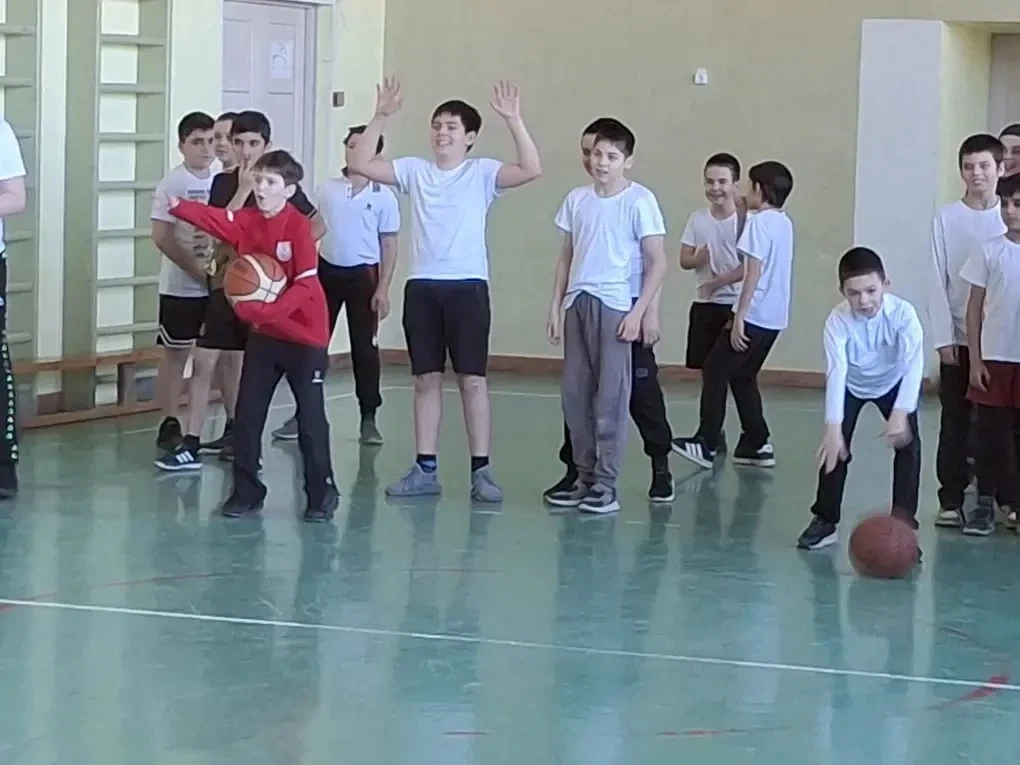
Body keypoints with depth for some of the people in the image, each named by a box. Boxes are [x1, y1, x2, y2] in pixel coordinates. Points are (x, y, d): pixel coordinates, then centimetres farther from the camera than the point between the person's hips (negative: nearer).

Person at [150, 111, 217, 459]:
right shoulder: (172, 184, -8)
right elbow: (162, 237, -13)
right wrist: (198, 270, -17)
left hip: (220, 284, 5)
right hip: (181, 287, -5)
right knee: (176, 354, 1)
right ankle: (170, 427, 5)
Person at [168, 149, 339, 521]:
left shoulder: (299, 227, -15)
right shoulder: (248, 221, 3)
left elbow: (305, 285, -20)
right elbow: (214, 219, -13)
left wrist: (265, 311, -28)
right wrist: (178, 206, -30)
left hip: (305, 336, -6)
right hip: (263, 334, 6)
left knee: (311, 416, 0)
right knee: (247, 413, 5)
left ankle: (322, 493, 11)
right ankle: (246, 490, 16)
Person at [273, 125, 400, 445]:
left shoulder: (383, 196, -3)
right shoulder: (327, 189, 5)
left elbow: (389, 246, -2)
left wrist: (383, 289, -9)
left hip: (363, 275, -3)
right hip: (327, 271, 3)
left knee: (365, 348, 0)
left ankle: (368, 418, 8)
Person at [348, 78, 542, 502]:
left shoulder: (482, 172, -1)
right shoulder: (414, 170, 7)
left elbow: (531, 169, -16)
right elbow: (359, 163, -1)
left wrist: (513, 120, -23)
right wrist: (381, 116, -9)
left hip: (468, 285, -3)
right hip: (422, 286, 3)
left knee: (472, 379, -1)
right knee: (426, 379, 8)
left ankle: (481, 470, 4)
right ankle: (425, 469, 14)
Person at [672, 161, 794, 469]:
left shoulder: (759, 222, -12)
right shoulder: (784, 223, 13)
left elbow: (754, 272, -18)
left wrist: (739, 316, -19)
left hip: (754, 315, -8)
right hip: (774, 317, 8)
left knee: (715, 371, 0)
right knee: (742, 376, 17)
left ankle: (707, 444, 1)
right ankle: (757, 444, 14)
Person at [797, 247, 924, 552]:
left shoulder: (903, 313, -34)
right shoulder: (837, 320, -33)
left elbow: (913, 364, -44)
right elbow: (836, 372, -42)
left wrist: (901, 412, -58)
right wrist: (833, 427, -53)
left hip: (894, 383, 0)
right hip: (851, 385, 0)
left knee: (907, 442, -16)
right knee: (835, 446, -9)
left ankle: (904, 521, -8)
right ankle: (825, 520, 8)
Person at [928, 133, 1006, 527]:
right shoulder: (946, 217, -1)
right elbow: (938, 281, -1)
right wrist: (943, 338, -6)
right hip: (959, 339, 0)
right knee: (955, 423, 4)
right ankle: (951, 499, 10)